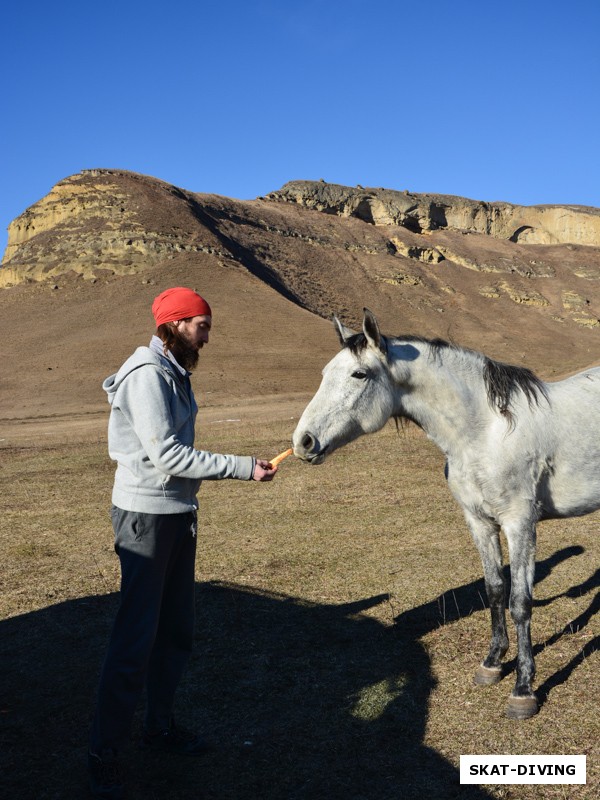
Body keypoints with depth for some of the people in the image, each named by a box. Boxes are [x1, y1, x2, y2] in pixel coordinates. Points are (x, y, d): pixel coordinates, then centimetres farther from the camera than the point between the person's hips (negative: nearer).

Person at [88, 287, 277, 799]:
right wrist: (243, 468, -19)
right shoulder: (147, 374, -17)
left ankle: (160, 724, 33)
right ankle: (105, 753, 13)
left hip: (179, 513, 9)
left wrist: (236, 467, 7)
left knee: (176, 628, 17)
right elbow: (166, 455, -22)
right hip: (146, 516, -9)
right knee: (137, 636, -2)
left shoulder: (175, 372, 11)